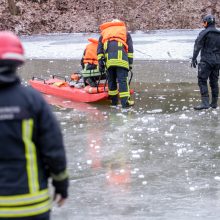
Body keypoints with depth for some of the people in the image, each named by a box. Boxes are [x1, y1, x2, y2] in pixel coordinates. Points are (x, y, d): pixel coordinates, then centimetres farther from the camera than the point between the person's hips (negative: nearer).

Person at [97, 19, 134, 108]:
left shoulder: (104, 32, 32)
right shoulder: (125, 32, 28)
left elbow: (99, 50, 20)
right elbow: (130, 49, 16)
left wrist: (100, 63, 15)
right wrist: (130, 63, 15)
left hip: (108, 59, 2)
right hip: (121, 58, -2)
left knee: (111, 79, 14)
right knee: (122, 79, -6)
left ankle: (114, 101, 20)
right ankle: (125, 102, -13)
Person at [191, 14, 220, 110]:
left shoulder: (204, 33, -7)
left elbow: (198, 46, -12)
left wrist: (194, 59, -11)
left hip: (206, 61, -6)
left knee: (202, 81, -7)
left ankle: (205, 103, -17)